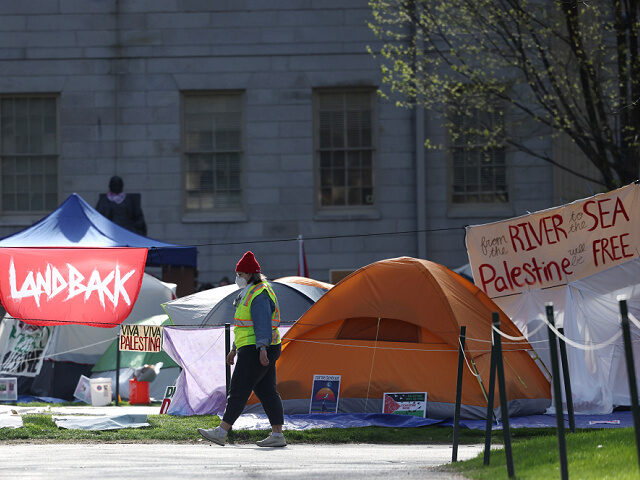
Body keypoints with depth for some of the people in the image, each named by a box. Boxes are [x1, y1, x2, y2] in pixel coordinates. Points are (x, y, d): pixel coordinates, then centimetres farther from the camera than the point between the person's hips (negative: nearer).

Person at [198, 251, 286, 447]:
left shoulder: (259, 295, -13)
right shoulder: (249, 293, 21)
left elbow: (263, 323, -24)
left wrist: (262, 349, -32)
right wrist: (235, 349, 29)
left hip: (256, 350, -11)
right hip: (250, 349, 11)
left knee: (238, 390, -9)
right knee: (267, 392, 7)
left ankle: (221, 432, -9)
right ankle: (277, 435, 4)